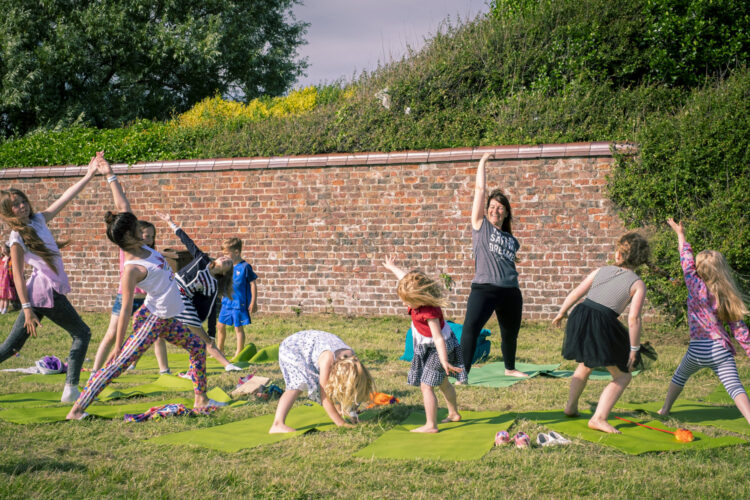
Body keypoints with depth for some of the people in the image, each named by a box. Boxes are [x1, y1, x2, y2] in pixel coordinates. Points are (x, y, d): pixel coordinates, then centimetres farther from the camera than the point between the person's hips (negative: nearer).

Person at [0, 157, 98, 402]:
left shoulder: (39, 220, 9)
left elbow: (65, 199, 11)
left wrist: (88, 176, 9)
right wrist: (27, 309, -21)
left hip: (50, 290, 7)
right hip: (45, 292, -7)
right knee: (82, 333, 2)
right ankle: (71, 390, -1)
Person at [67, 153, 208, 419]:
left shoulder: (140, 247, 0)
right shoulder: (131, 270, -22)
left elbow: (122, 207, 7)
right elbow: (125, 310, -22)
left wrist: (110, 175, 9)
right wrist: (118, 345, -20)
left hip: (166, 320, 10)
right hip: (152, 319, -10)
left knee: (198, 346, 20)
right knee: (120, 363, -15)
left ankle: (201, 399, 30)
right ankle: (77, 409, -16)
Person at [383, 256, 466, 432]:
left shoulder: (429, 313, -33)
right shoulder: (417, 294, -10)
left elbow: (438, 338, -37)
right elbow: (405, 278, 11)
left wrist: (444, 361, -43)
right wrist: (392, 267, 29)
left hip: (439, 349, -10)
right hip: (427, 348, 10)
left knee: (426, 385, -12)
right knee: (443, 383, 25)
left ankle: (431, 425, -10)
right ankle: (454, 413, 42)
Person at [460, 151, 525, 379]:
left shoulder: (511, 239, 17)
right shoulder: (480, 225, 6)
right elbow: (480, 190, 4)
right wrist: (482, 162, 8)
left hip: (510, 291, 5)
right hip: (484, 287, -5)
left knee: (510, 332, 17)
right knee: (471, 327, -22)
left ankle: (510, 368, 40)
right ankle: (463, 372, -23)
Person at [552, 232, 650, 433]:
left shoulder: (601, 271, 12)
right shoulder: (638, 285, 0)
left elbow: (575, 294, 12)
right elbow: (633, 319, -9)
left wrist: (560, 314, 27)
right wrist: (634, 349, -3)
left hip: (579, 317, 5)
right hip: (602, 325, -5)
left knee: (585, 365, 32)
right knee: (623, 376, 9)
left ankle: (571, 406, 44)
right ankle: (599, 418, -5)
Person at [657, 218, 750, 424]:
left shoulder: (697, 288, -8)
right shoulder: (729, 296, 2)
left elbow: (686, 262, 4)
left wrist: (681, 235, 14)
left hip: (698, 351, -1)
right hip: (721, 349, 1)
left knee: (680, 376, 25)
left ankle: (665, 410, 41)